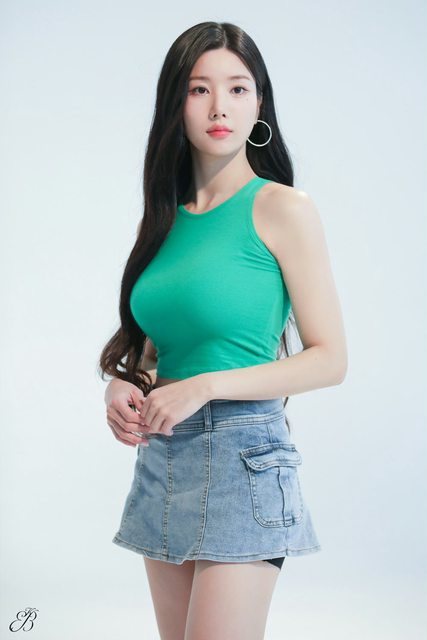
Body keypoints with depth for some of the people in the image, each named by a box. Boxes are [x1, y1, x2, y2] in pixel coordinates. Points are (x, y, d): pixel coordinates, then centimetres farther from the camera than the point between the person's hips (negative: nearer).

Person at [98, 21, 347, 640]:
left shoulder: (284, 209, -7)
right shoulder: (164, 219, 10)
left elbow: (330, 359, -10)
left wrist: (205, 386, -16)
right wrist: (121, 386, -2)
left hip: (242, 454, -6)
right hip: (161, 456, 6)